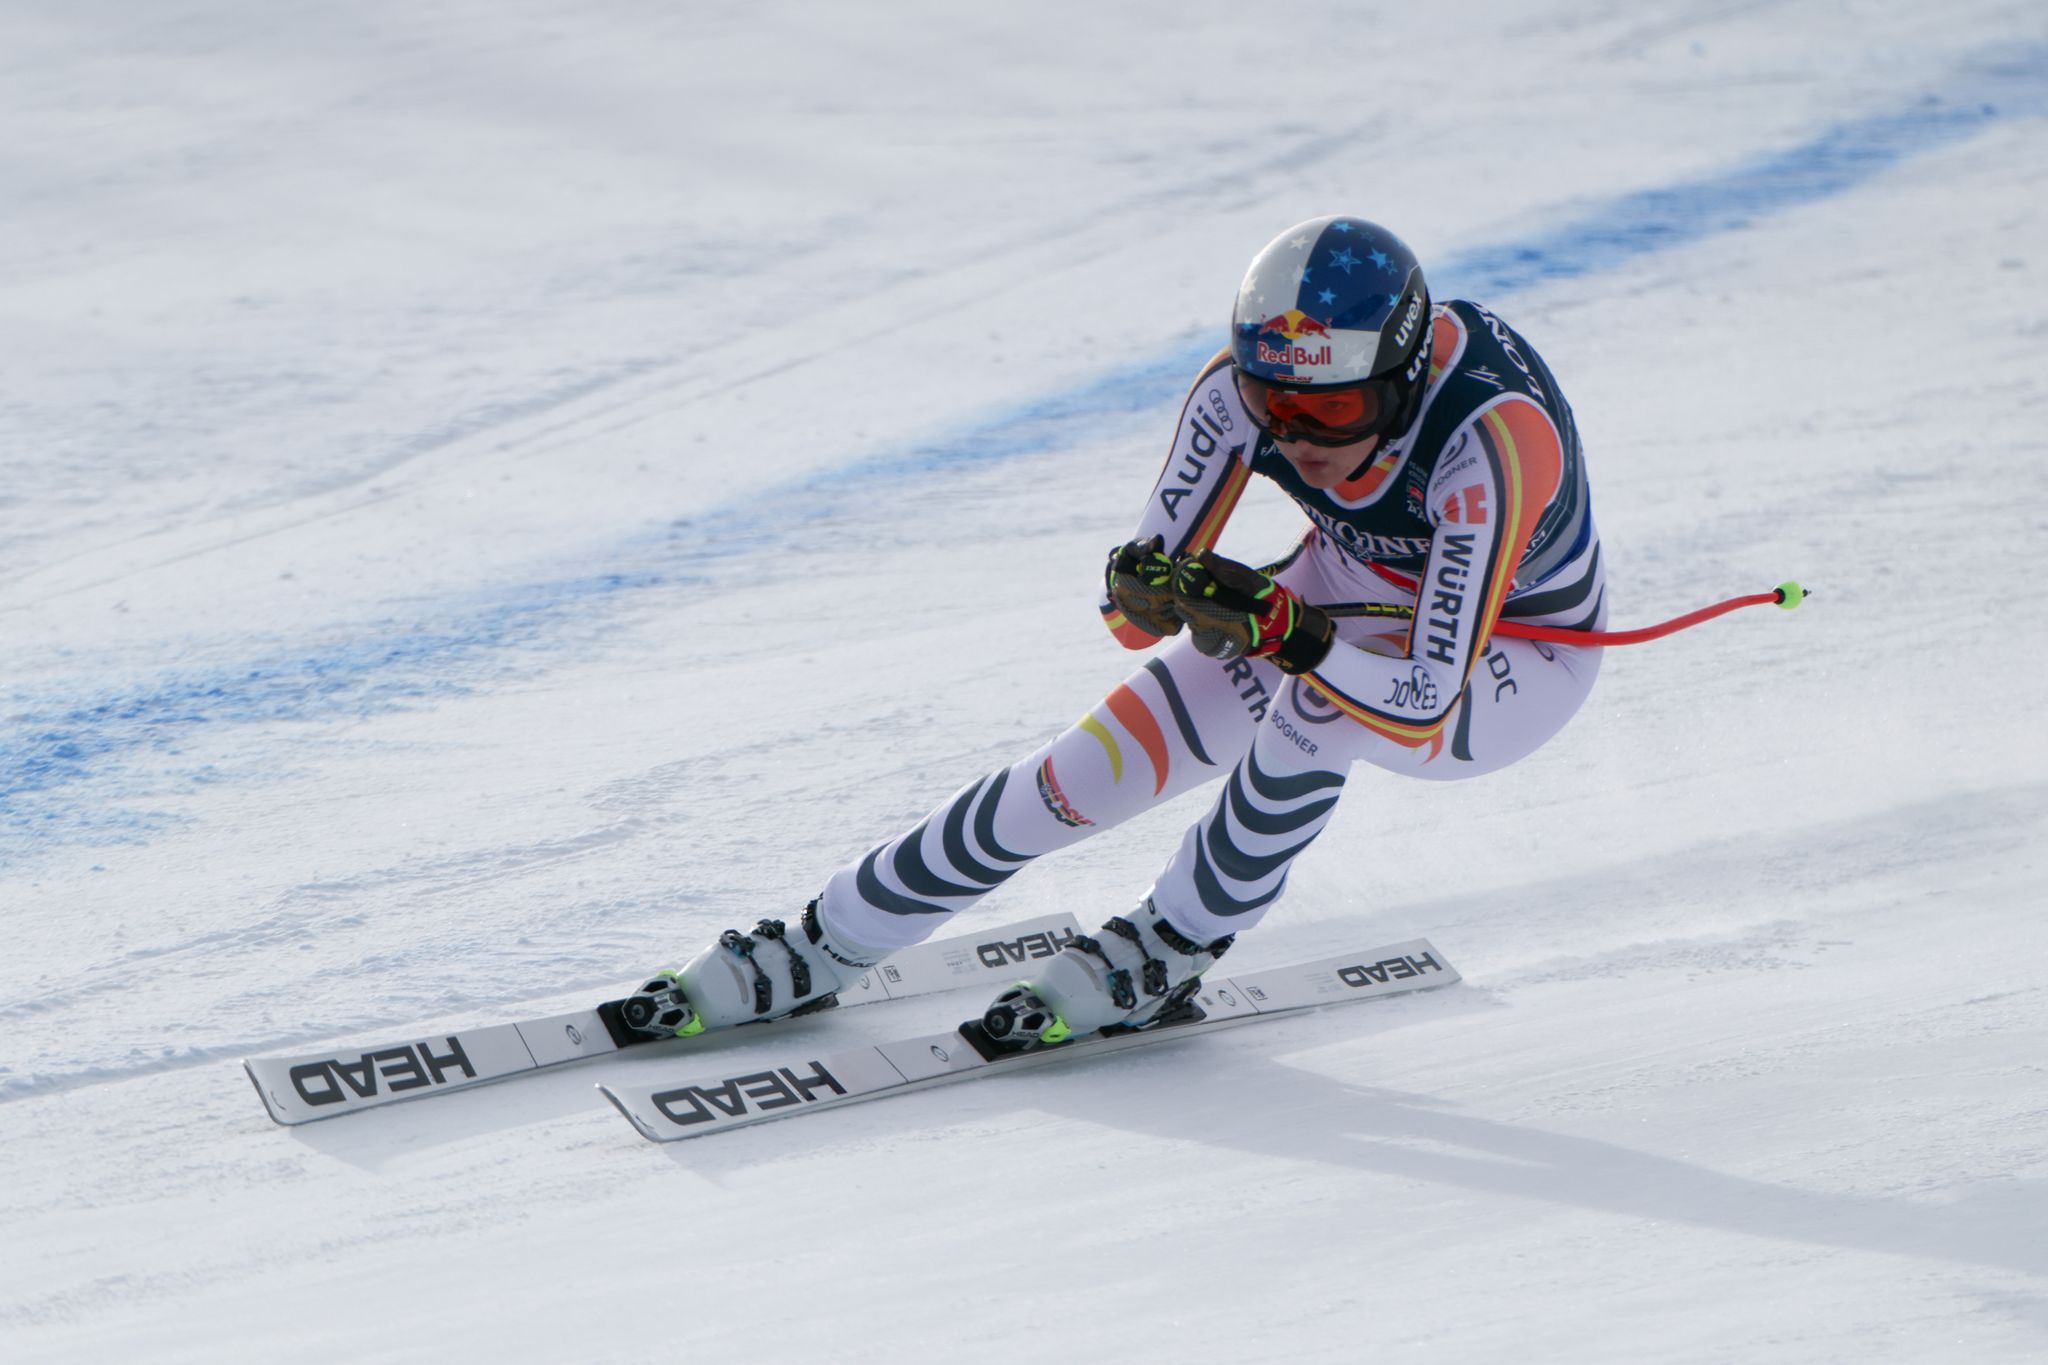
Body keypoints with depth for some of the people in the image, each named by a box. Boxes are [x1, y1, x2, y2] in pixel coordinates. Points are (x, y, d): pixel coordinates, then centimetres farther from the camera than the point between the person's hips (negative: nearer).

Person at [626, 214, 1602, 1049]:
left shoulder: (1492, 440, -40)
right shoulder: (1243, 387, -25)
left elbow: (1425, 708, -40)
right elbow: (1140, 611, -17)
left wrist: (1285, 633, -53)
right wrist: (1141, 584, -40)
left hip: (1510, 667, -4)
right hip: (1355, 593, 4)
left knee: (1318, 696, -35)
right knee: (1091, 769, -8)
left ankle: (1171, 953, -12)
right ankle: (821, 948, 8)